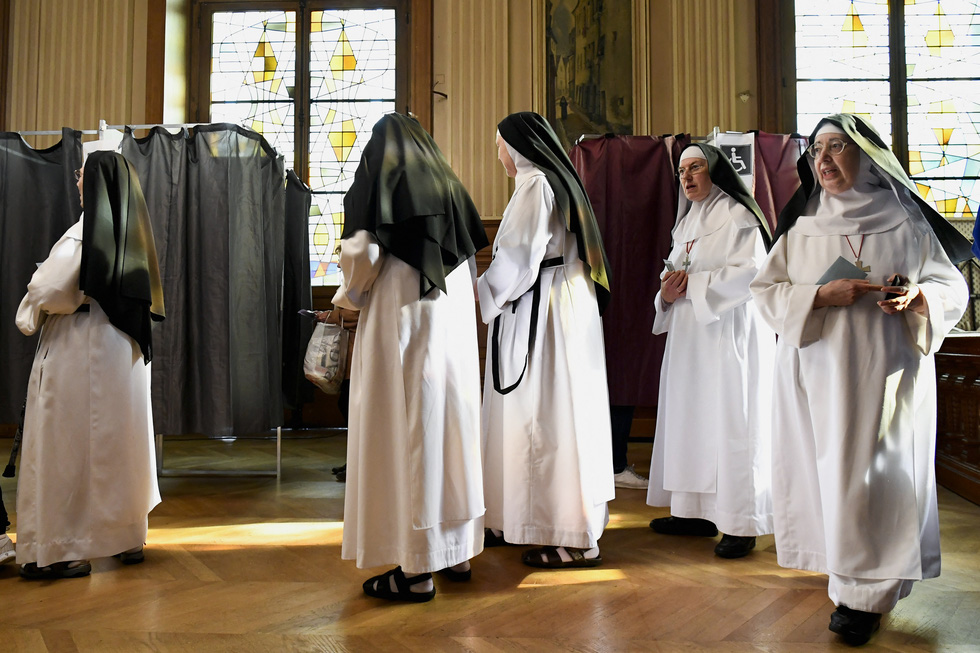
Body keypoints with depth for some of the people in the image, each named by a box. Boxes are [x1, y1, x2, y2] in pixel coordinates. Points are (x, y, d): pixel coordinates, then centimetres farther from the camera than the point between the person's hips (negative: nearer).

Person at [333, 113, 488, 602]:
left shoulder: (375, 181, 0)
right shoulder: (449, 185, 15)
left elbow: (361, 253, -12)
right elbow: (471, 261, 12)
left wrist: (349, 295, 7)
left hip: (400, 323, -6)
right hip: (454, 325, 6)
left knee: (404, 434, -2)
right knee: (448, 423, 12)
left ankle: (415, 569, 1)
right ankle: (456, 551, 20)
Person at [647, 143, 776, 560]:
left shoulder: (736, 216, -7)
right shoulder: (687, 222, 18)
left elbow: (751, 274, -17)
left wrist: (693, 284, -17)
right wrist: (668, 292, -3)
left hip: (728, 334, -8)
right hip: (689, 335, 8)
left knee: (729, 423, -7)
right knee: (690, 420, 9)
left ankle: (741, 524, 0)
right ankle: (696, 512, 17)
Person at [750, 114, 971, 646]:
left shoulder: (903, 219, 4)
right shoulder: (800, 225, 9)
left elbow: (952, 288, 7)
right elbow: (765, 292, 3)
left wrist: (917, 298, -16)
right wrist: (823, 295, -13)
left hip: (885, 371, -2)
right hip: (815, 368, 2)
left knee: (870, 473, -4)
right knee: (824, 469, 2)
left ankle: (864, 595, 7)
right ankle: (847, 575, 19)